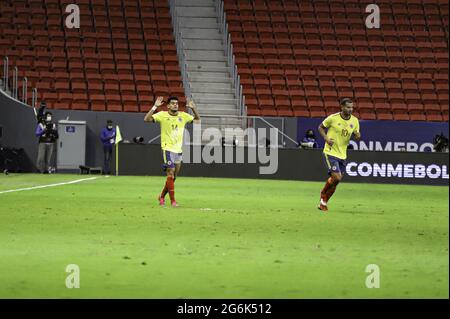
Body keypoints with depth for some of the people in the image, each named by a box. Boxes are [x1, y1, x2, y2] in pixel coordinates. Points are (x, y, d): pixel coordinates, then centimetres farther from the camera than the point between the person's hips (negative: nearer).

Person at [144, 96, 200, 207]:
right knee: (171, 174, -14)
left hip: (179, 150, 5)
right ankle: (173, 201, -12)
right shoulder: (162, 115, -5)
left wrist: (193, 108, -1)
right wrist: (155, 106, -22)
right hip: (168, 149, -5)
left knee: (173, 177, 11)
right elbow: (147, 119, -12)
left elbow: (197, 119, 16)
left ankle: (162, 196, 30)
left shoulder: (183, 116, 7)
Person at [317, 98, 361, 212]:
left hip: (342, 154, 5)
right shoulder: (333, 118, -11)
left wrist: (357, 136, -12)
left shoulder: (354, 121, 1)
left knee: (335, 181, 7)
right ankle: (323, 193, 9)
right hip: (330, 152, -5)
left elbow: (357, 136, 13)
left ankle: (323, 203, 23)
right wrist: (326, 138, -12)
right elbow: (320, 127, 4)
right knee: (337, 177, -18)